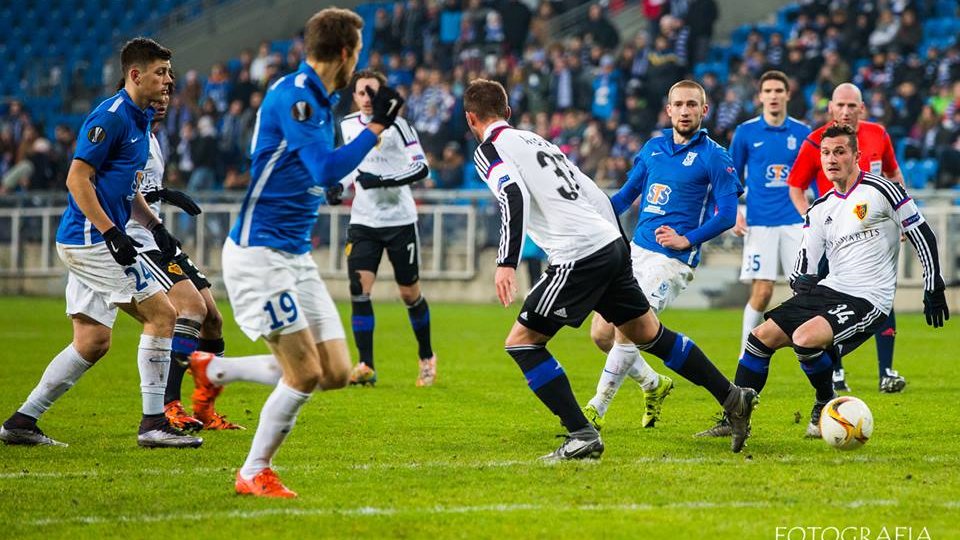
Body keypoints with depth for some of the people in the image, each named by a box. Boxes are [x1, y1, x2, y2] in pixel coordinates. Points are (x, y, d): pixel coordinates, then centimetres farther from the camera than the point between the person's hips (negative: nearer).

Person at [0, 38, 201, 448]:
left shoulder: (140, 119, 17)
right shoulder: (111, 117, -13)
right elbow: (77, 179, -18)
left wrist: (155, 226, 14)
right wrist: (111, 233, -22)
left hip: (92, 242, 10)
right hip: (91, 240, -10)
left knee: (92, 343, 8)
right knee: (162, 314, -6)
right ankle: (153, 422, -3)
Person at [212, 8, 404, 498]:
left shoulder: (319, 98, 13)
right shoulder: (293, 95, -16)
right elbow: (328, 170, -24)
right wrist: (377, 125, -19)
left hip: (295, 254, 9)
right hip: (259, 251, -9)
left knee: (335, 372, 3)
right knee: (305, 373, -12)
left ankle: (212, 369, 20)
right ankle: (254, 475, 6)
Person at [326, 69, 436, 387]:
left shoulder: (397, 125, -10)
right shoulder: (347, 126, 5)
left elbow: (421, 167, -14)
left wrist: (382, 180, -25)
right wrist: (340, 186, 2)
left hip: (400, 220, -3)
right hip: (363, 220, 3)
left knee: (409, 293, 5)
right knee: (359, 289, -12)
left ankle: (427, 357, 26)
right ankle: (365, 366, -7)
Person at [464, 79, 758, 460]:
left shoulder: (490, 149, 0)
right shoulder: (534, 139, 25)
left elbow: (515, 197, -19)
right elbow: (594, 195, 24)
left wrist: (507, 263, -26)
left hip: (579, 257, -8)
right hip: (612, 243, 8)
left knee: (521, 342, -2)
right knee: (650, 334, 21)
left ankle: (582, 435, -10)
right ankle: (734, 399, 24)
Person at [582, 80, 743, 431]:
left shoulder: (713, 157, -5)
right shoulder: (653, 148, 13)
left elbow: (727, 214, -8)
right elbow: (627, 195, 23)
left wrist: (688, 240, -18)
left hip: (671, 259, -7)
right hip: (636, 251, 7)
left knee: (626, 330, -17)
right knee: (601, 333, 3)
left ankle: (597, 409, -6)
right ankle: (654, 384, 26)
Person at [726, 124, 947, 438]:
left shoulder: (880, 190, -6)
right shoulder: (820, 209, 13)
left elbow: (923, 236, -3)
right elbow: (803, 267, 11)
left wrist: (934, 290, -4)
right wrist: (802, 279, -13)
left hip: (868, 300, -7)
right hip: (827, 290, 7)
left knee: (805, 338, -29)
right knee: (762, 336, -1)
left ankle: (827, 404, -3)